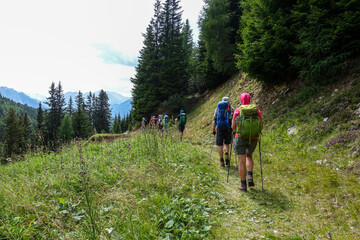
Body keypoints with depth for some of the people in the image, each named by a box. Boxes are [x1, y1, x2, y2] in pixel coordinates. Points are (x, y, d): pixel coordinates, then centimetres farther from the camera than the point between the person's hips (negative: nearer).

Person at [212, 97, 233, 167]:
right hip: (228, 127, 0)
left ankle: (221, 161, 5)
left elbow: (214, 120, 7)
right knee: (226, 143, 17)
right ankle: (226, 155, -6)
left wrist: (213, 130, 11)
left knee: (220, 145, 5)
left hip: (219, 127, 0)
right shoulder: (231, 108, 9)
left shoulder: (217, 108, 13)